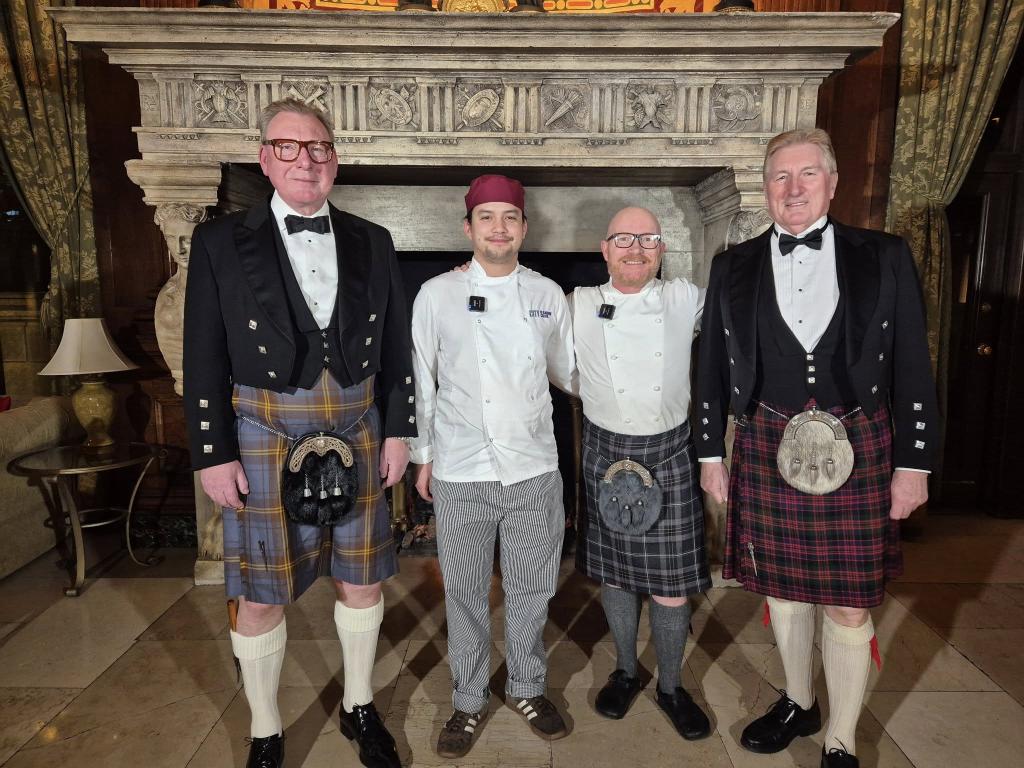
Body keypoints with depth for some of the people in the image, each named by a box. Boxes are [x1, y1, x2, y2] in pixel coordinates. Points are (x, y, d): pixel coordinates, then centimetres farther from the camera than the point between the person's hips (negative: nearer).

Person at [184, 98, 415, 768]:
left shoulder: (372, 242, 4)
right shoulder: (221, 241, -2)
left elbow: (396, 349, 6)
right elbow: (204, 359, -4)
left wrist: (397, 431, 3)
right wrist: (213, 453, -7)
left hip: (357, 431, 3)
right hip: (264, 436, -2)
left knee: (363, 581, 14)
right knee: (262, 597, 8)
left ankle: (359, 706, 38)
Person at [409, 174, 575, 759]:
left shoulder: (547, 294, 3)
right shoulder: (438, 295, -2)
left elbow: (568, 372, 14)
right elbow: (422, 381, 3)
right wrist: (424, 455, 5)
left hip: (533, 470, 2)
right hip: (460, 472, -1)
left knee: (531, 590, 15)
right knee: (465, 593, 11)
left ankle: (528, 688, 38)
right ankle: (469, 701, 33)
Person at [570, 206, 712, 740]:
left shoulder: (686, 300, -1)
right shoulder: (578, 306, -3)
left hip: (669, 455, 0)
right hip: (607, 455, 0)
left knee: (672, 586, 5)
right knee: (614, 575, 14)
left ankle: (671, 686, 30)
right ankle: (625, 671, 38)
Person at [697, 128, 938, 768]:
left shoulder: (885, 258, 1)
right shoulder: (734, 266, 4)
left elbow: (913, 369, 1)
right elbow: (713, 368, 6)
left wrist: (913, 464, -1)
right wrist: (711, 453, 5)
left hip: (857, 451, -1)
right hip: (767, 451, 2)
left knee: (849, 604, 7)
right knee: (782, 587, 16)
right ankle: (799, 703, 40)